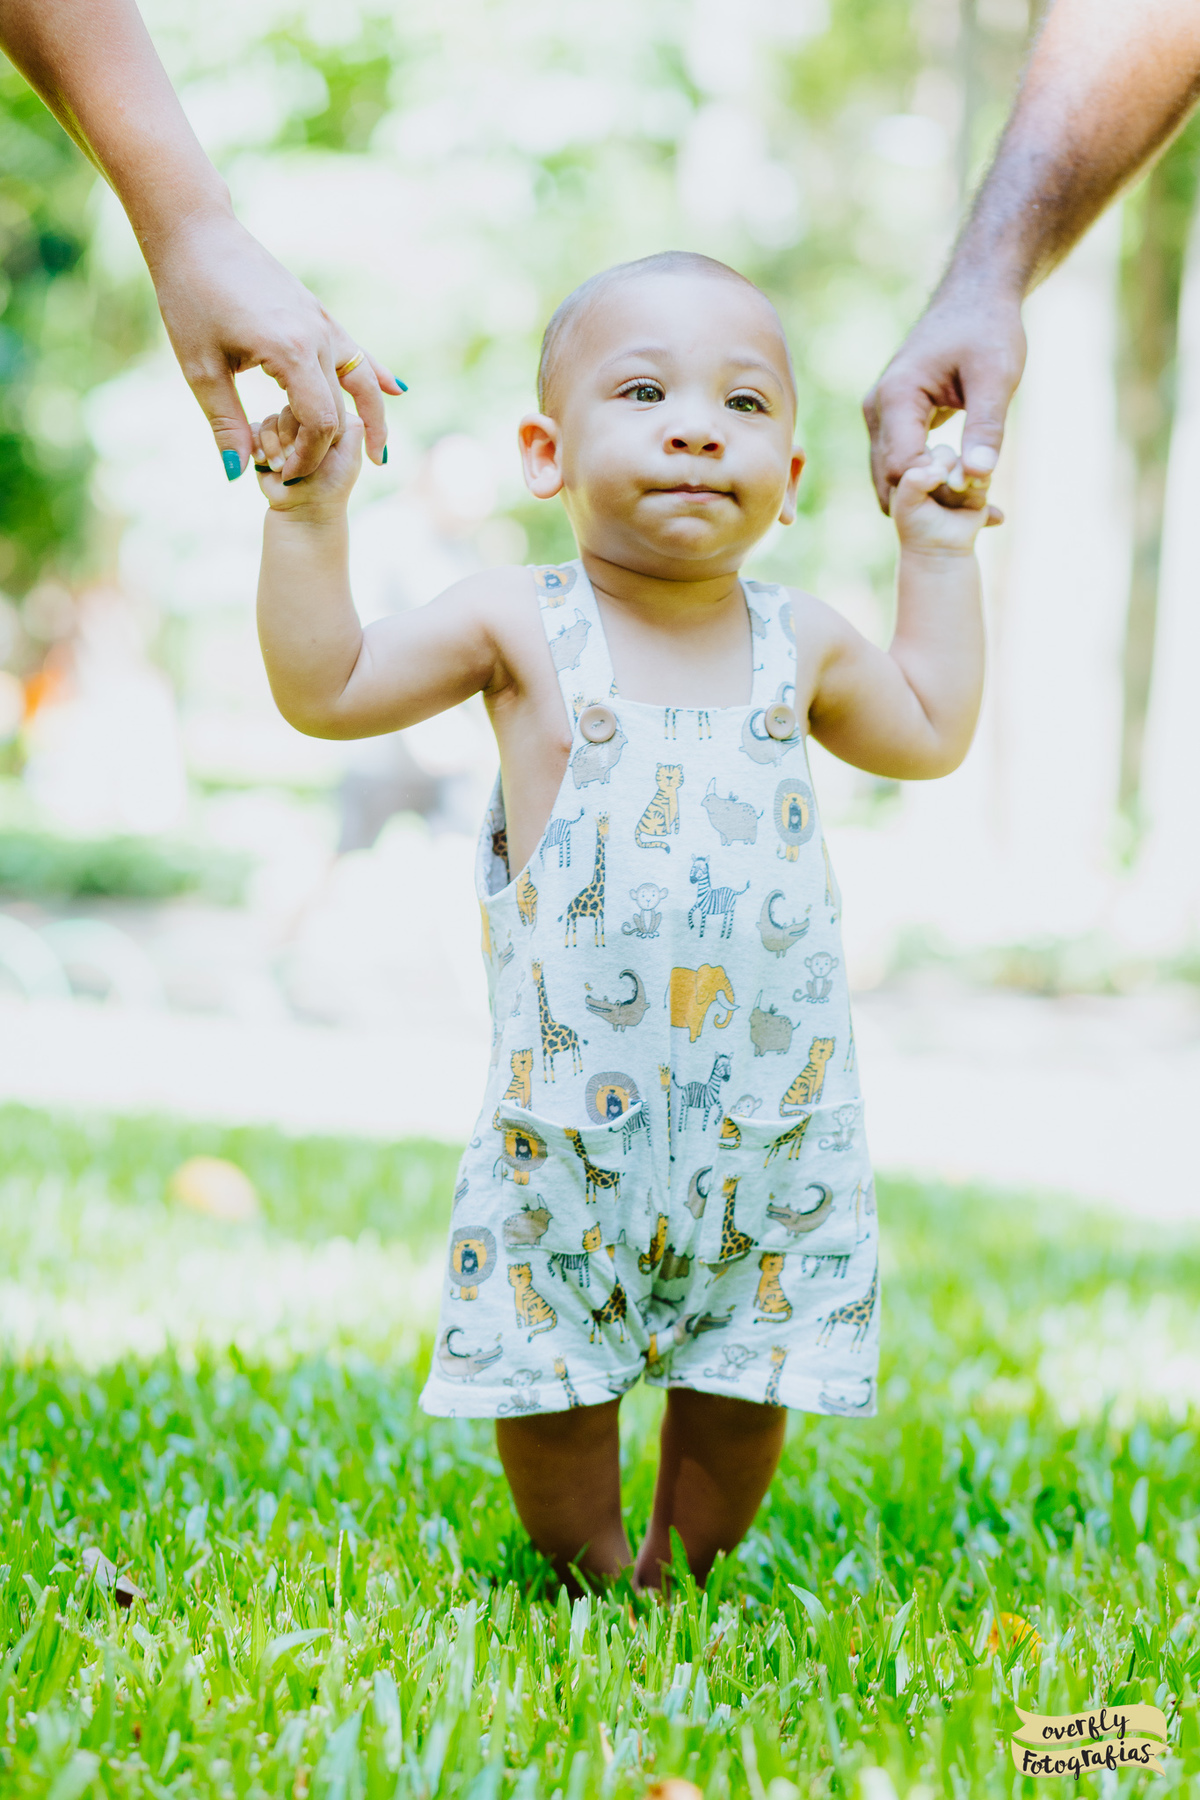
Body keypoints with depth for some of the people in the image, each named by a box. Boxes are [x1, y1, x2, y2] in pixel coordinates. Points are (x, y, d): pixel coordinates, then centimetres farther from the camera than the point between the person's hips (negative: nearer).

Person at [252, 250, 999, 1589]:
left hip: (771, 1117, 3)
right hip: (571, 1113, -2)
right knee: (549, 1381, 5)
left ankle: (684, 1580, 32)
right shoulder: (521, 627, -4)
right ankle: (585, 1580, 29)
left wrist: (937, 551, 20)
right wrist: (309, 515, -9)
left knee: (745, 1385, 10)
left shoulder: (801, 645, 5)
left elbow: (931, 730, 23)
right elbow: (323, 690, -3)